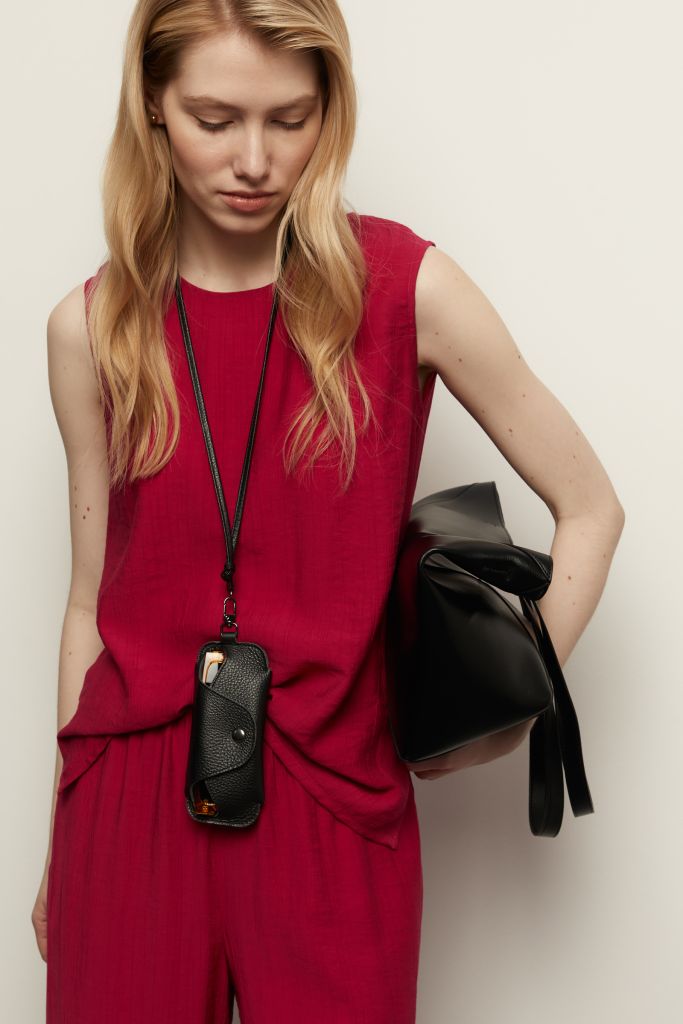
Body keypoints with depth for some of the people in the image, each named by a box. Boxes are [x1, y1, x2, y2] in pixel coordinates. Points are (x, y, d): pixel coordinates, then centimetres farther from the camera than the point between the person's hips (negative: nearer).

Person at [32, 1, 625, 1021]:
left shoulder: (405, 288, -7)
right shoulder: (92, 327, 0)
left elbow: (590, 508, 1)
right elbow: (92, 602, 7)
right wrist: (58, 842, 11)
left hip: (333, 802, -1)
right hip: (132, 796, 2)